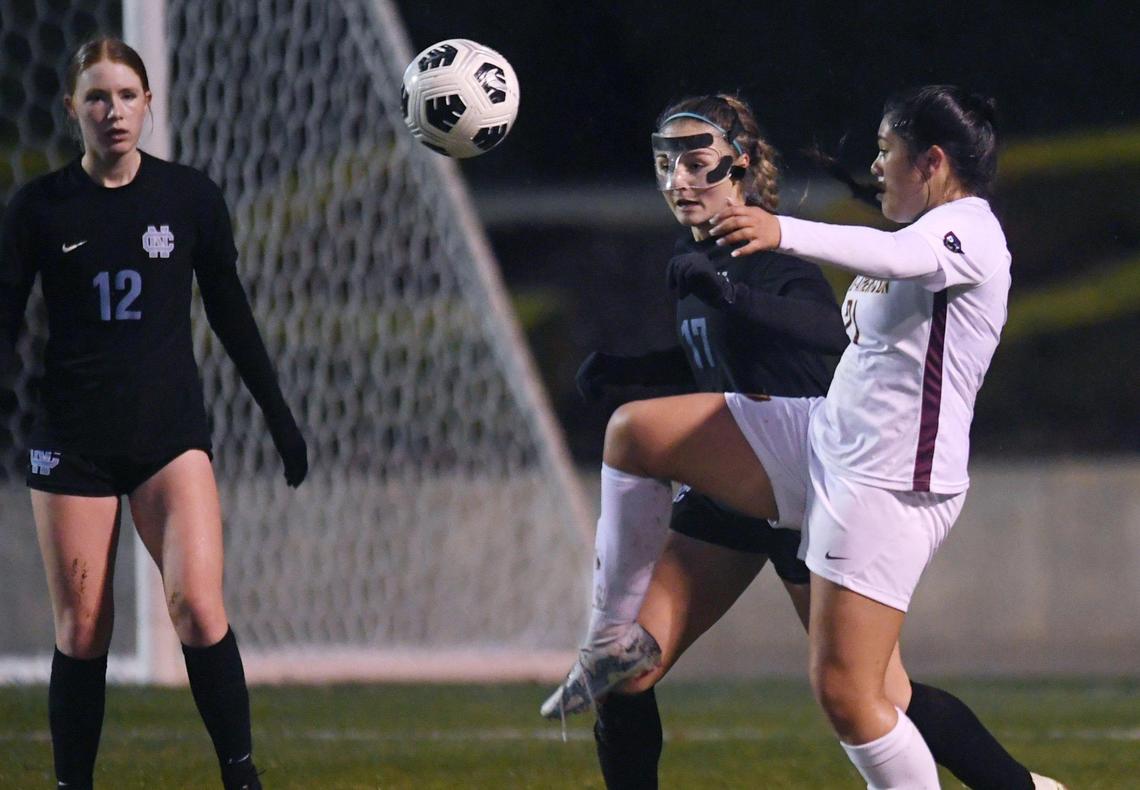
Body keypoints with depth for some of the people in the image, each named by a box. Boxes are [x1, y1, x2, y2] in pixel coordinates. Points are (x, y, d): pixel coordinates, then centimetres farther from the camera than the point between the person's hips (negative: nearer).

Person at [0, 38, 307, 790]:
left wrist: (281, 417, 11)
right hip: (73, 439, 0)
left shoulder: (189, 196, 2)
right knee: (82, 633, 0)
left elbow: (231, 313, 10)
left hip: (171, 431, 0)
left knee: (198, 606, -18)